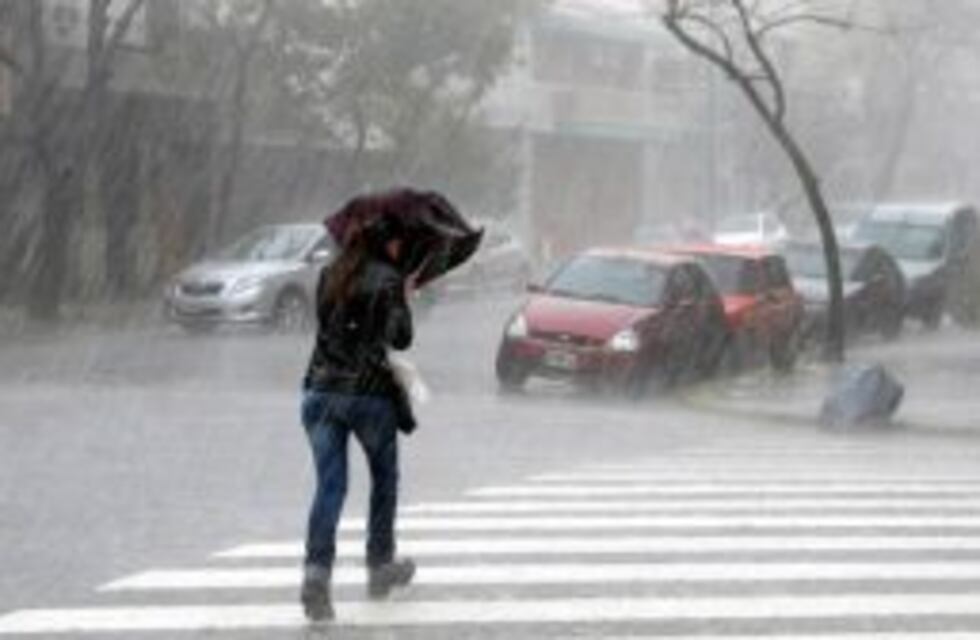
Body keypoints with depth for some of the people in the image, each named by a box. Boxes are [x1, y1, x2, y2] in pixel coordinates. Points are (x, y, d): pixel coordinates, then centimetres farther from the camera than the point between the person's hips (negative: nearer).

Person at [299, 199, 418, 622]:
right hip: (370, 393, -4)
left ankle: (316, 572, -20)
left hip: (321, 390, 4)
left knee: (329, 484, -1)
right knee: (384, 478, 18)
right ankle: (380, 567, 27)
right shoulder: (388, 280, -7)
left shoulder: (330, 276, 10)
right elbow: (400, 338, -11)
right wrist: (404, 298, 5)